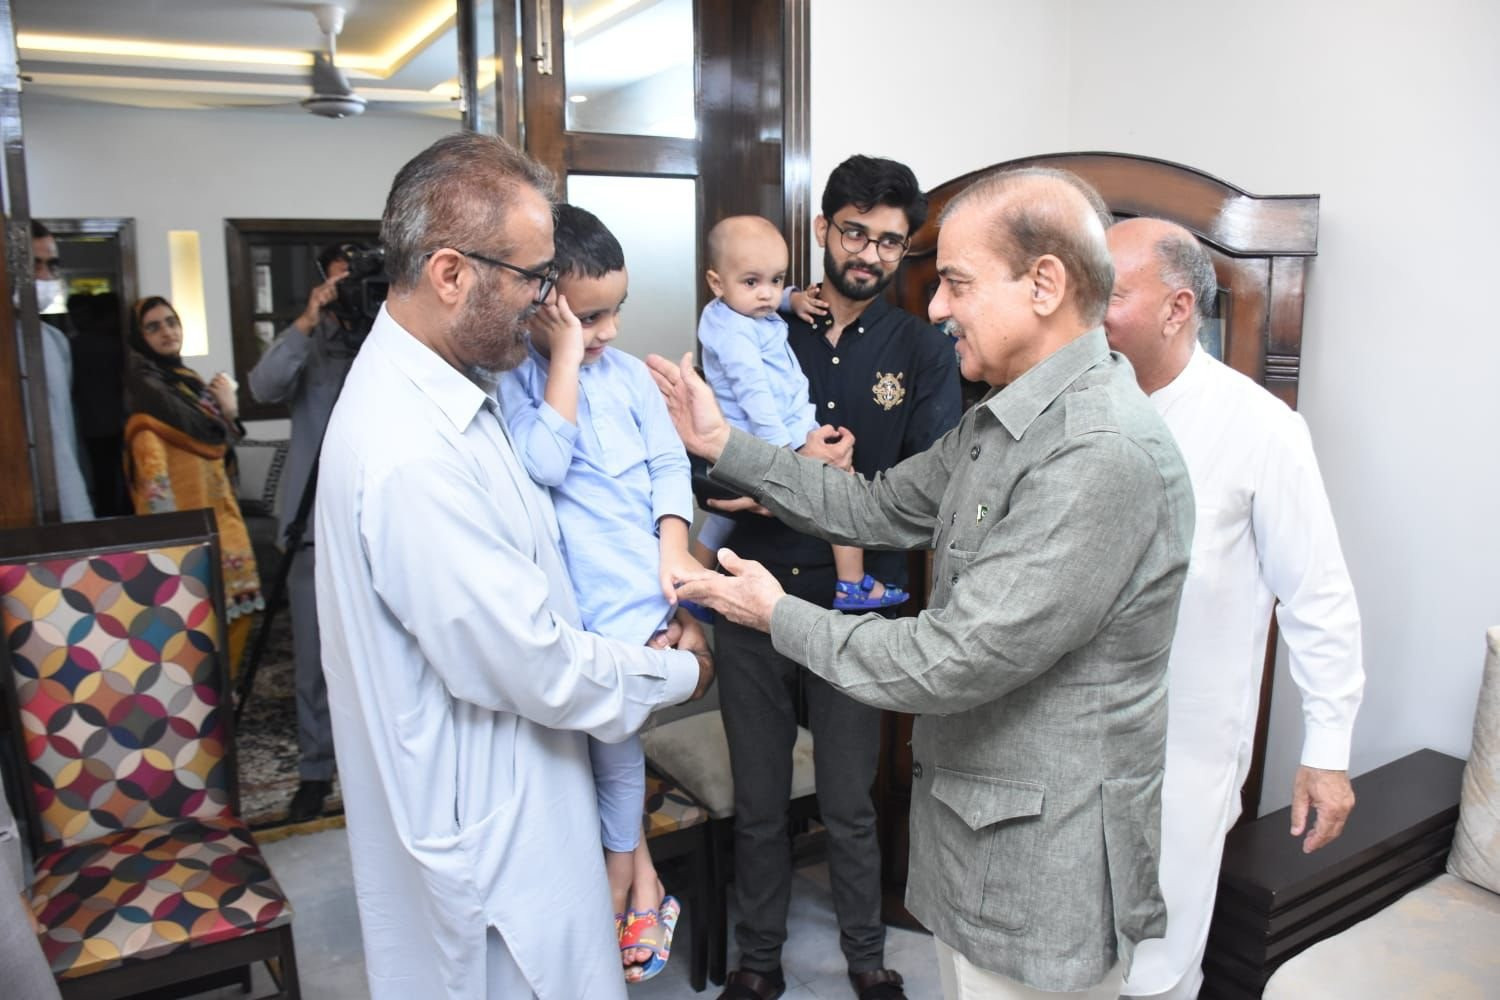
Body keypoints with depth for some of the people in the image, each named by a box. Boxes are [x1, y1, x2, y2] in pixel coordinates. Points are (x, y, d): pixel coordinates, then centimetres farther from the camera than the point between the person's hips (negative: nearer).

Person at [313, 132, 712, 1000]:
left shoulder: (441, 390, 2)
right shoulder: (412, 454, -31)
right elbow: (533, 666, -26)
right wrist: (680, 673, -10)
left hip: (505, 792, 9)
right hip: (484, 824, -9)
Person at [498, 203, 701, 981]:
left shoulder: (628, 373, 6)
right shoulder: (508, 383, -4)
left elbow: (669, 463, 6)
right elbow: (545, 464, -20)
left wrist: (674, 544, -8)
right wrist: (564, 360, -17)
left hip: (636, 590, 1)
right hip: (562, 604, -1)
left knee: (616, 737, 5)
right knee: (610, 736, 8)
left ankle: (621, 879, 29)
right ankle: (639, 870, 33)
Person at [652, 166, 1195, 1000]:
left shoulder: (1102, 455, -28)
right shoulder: (1001, 423, 5)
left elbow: (952, 663, -29)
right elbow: (880, 508, 10)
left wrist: (778, 614, -15)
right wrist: (724, 446, 6)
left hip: (1046, 865, -9)